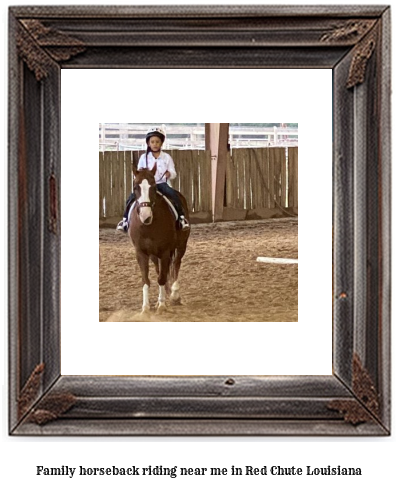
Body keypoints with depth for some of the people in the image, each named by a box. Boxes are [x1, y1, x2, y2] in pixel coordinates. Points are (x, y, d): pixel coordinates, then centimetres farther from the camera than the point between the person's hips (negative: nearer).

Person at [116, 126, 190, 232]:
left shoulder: (167, 157, 3)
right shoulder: (144, 157, 5)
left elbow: (173, 173, 3)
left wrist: (169, 174, -21)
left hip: (162, 183, -1)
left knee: (174, 195, -28)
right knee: (131, 198, -18)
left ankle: (181, 217, -20)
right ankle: (125, 219, -3)